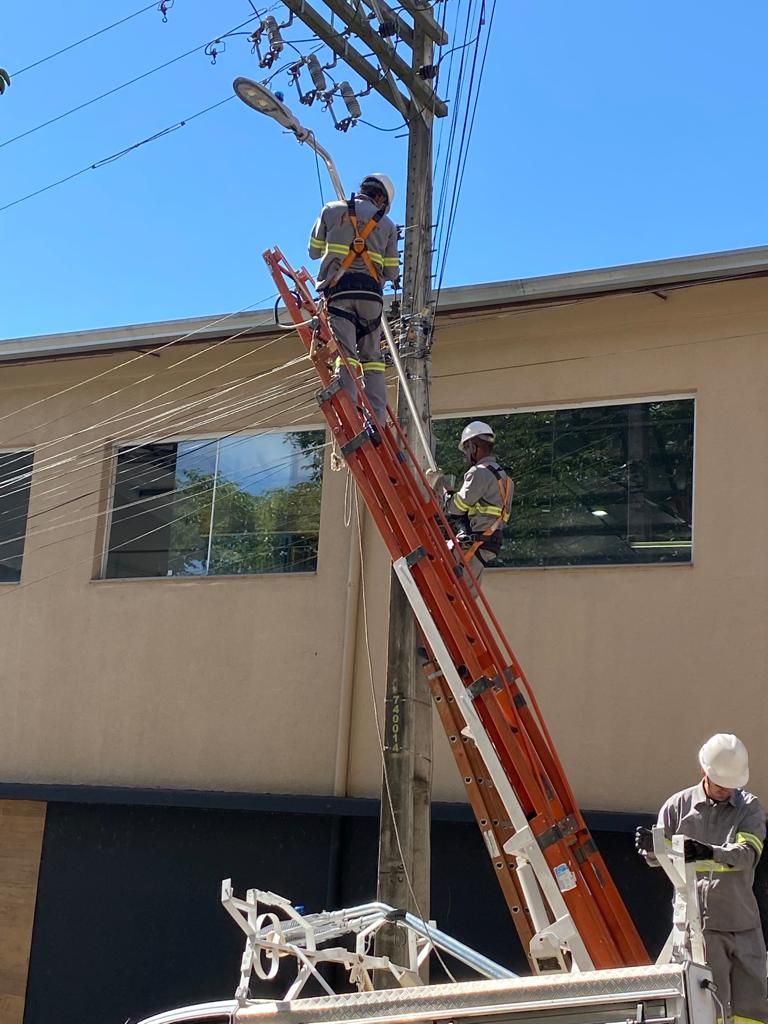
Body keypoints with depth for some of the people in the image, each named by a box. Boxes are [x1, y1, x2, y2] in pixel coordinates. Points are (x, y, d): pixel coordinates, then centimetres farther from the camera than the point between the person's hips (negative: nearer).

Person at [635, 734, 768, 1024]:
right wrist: (651, 847, -16)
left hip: (743, 923, 1)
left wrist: (710, 853, -33)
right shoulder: (678, 805, 5)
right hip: (697, 921, -1)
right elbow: (659, 859, 9)